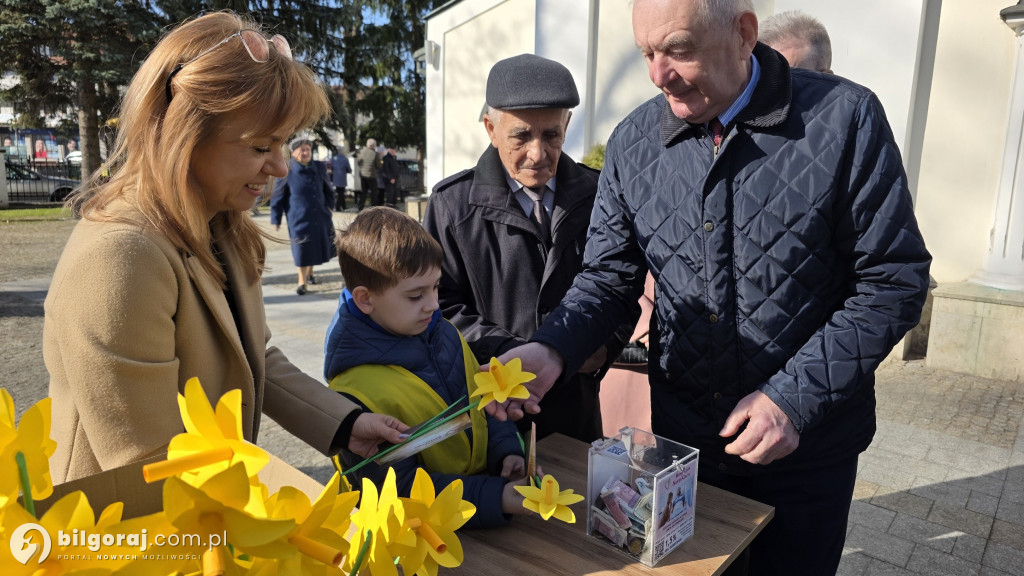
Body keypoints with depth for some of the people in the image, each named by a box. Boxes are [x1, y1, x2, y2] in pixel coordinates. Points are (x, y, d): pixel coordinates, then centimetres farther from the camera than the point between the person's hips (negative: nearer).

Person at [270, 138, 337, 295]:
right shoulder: (287, 173, -8)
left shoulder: (319, 168, 3)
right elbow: (277, 197, -3)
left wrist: (328, 206, 8)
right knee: (302, 250, -5)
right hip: (299, 219, -4)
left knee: (317, 246, 15)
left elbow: (328, 189, 18)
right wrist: (276, 220, -2)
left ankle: (309, 272, 40)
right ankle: (302, 281, 10)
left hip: (320, 217, 5)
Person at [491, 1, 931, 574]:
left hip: (807, 445, -2)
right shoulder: (634, 142, -5)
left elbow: (895, 279, -11)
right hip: (681, 435, 3)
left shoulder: (846, 118, -14)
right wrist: (552, 350, -20)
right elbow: (609, 278, -1)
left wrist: (795, 398, -18)